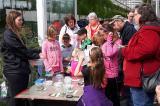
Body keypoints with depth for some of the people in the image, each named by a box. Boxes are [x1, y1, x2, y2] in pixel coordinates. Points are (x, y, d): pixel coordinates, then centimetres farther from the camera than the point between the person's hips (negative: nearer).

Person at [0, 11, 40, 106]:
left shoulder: (15, 34, 17)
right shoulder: (8, 35, -13)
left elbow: (24, 49, 17)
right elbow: (21, 51, -15)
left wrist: (39, 51, 9)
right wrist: (38, 55, -8)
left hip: (22, 70, 10)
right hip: (14, 71, -9)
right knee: (15, 98, -3)